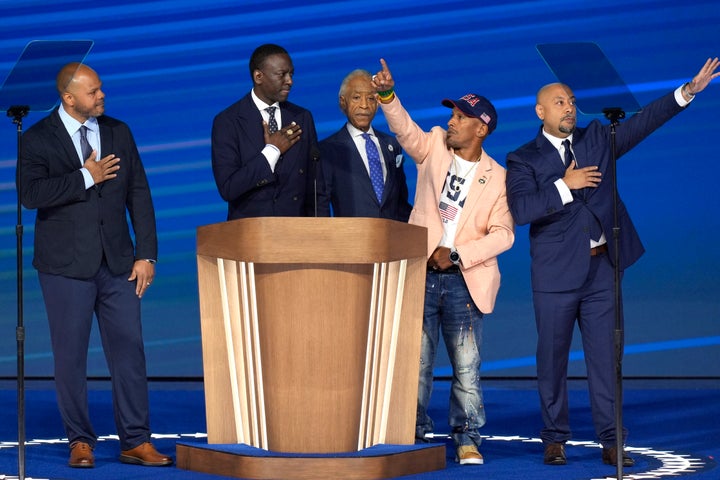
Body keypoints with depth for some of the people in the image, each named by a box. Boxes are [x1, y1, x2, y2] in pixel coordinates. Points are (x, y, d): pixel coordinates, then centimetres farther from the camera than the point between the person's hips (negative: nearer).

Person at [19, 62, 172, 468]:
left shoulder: (118, 132, 9)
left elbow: (139, 195, 8)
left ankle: (136, 441, 6)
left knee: (129, 350, 1)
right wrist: (86, 177, -15)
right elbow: (31, 194, -18)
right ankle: (80, 441, 13)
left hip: (118, 263, 3)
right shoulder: (39, 138, -3)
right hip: (67, 266, -3)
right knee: (71, 355, 3)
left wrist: (147, 255, 2)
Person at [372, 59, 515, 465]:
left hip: (464, 279, -1)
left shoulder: (497, 178, 2)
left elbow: (503, 234, -4)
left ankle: (467, 438, 8)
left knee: (467, 366, -2)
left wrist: (457, 255, -13)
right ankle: (413, 434, 11)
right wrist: (388, 95, -27)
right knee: (416, 362, 3)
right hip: (420, 274, 1)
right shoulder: (434, 146, 7)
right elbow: (405, 129, -10)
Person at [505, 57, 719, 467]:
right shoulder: (523, 160, -1)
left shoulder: (597, 139, 10)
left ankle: (612, 441, 4)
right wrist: (565, 185, -19)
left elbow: (643, 123, 2)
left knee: (606, 357, 2)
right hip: (556, 273, -2)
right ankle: (555, 439, 16)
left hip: (602, 268, 2)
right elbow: (521, 209, -16)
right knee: (553, 359, 5)